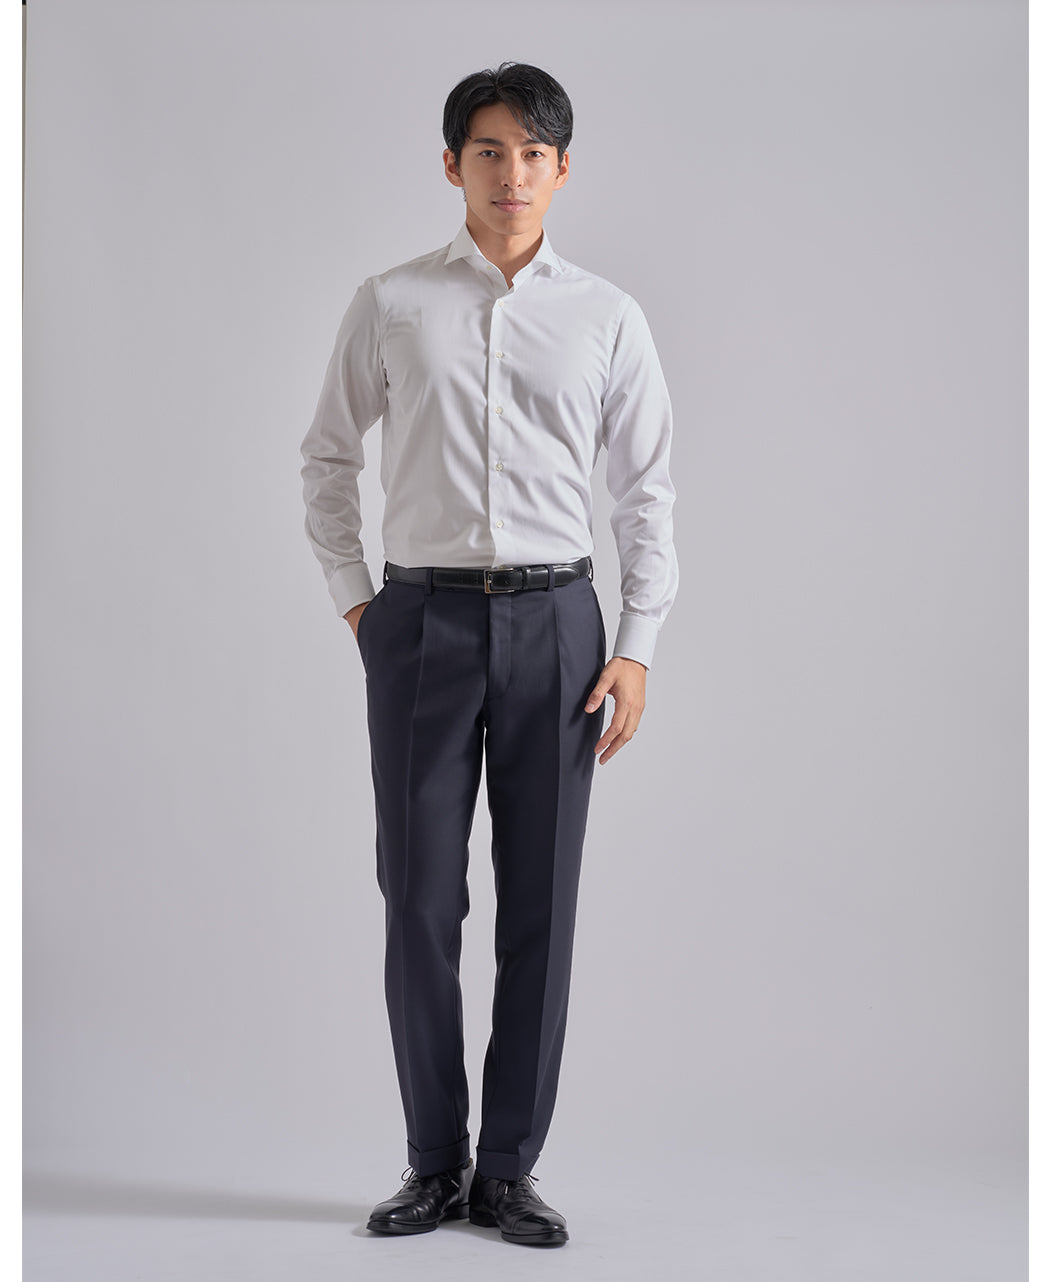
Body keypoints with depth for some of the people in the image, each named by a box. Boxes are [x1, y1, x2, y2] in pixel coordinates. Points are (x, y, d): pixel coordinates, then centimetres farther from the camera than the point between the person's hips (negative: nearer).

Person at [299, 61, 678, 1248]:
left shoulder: (606, 318, 6)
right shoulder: (390, 306, 5)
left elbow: (648, 489, 7)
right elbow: (328, 459, 14)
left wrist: (637, 647, 0)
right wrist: (354, 600, 7)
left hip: (553, 620, 1)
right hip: (422, 618, 0)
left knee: (540, 903, 3)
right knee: (420, 897, 2)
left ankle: (509, 1169, 15)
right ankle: (435, 1162, 17)